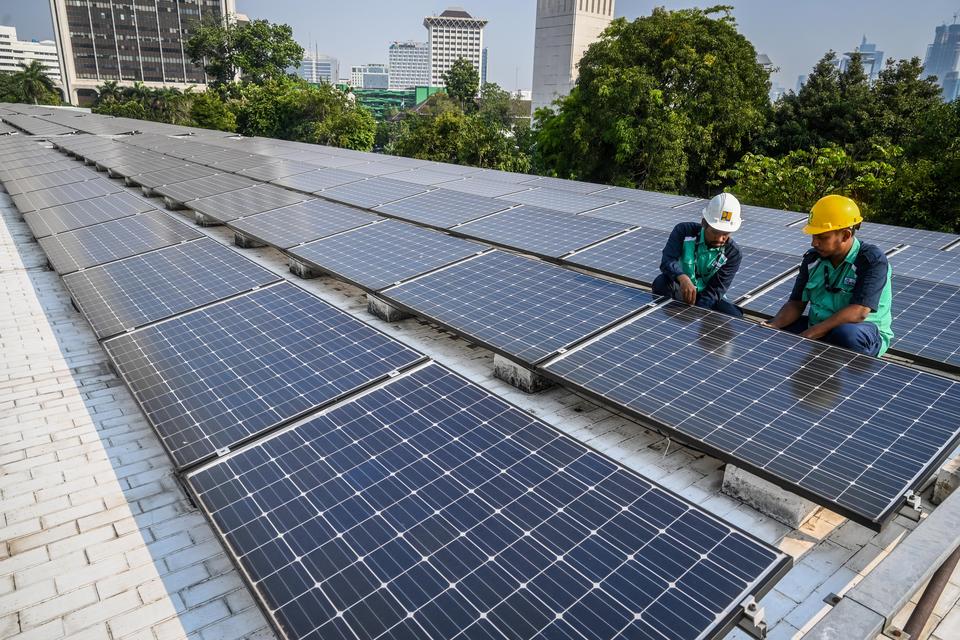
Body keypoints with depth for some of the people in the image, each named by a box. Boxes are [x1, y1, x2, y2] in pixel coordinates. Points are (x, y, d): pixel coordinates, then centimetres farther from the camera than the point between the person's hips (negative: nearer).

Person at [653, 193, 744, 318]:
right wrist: (683, 278, -54)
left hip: (707, 299, 1)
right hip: (681, 291, -1)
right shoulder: (684, 231, -15)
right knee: (662, 282, -33)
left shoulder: (732, 253, -13)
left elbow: (715, 290, -19)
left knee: (735, 317, -26)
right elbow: (667, 261, -30)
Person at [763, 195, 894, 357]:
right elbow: (796, 304, 3)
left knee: (847, 334, -40)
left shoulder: (872, 260, -16)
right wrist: (773, 326, -18)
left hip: (865, 333, -5)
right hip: (818, 328, 6)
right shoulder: (813, 258, 3)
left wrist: (809, 335, -32)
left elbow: (858, 312, -27)